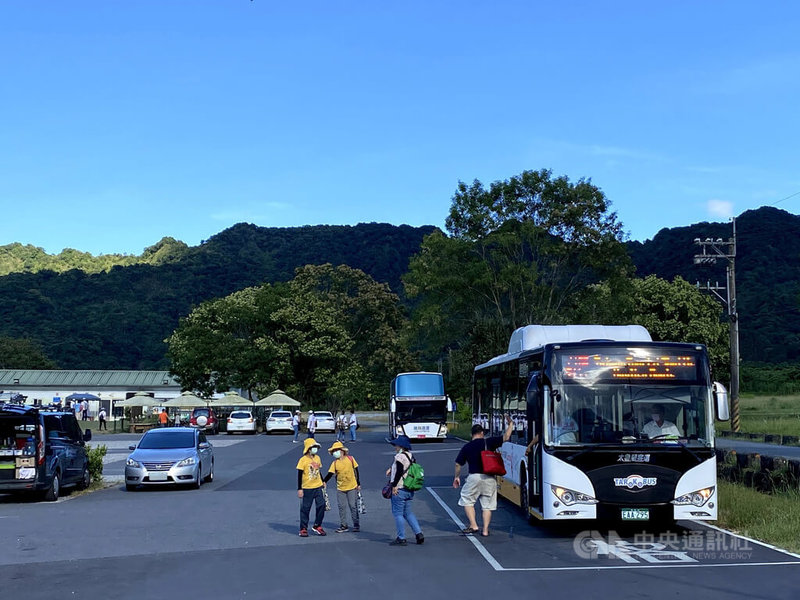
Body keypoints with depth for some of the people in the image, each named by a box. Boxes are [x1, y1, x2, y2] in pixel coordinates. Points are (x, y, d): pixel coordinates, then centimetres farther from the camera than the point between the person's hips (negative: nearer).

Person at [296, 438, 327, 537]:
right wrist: (299, 489, -13)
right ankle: (303, 529, 10)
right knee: (305, 508, 1)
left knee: (321, 505, 1)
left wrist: (323, 481, 18)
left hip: (318, 487, 5)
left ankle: (317, 526, 15)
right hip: (307, 488, -5)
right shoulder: (303, 460, -11)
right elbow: (299, 475, -11)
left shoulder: (317, 458, 7)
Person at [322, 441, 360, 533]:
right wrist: (324, 481, -27)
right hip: (340, 488, 2)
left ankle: (356, 525, 12)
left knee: (353, 506, 2)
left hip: (352, 487, -2)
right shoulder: (335, 463, -3)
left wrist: (358, 484, 3)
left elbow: (356, 471, 2)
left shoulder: (350, 459, -5)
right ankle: (343, 526, 13)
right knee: (342, 507, 4)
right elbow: (330, 473, -11)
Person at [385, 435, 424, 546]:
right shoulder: (410, 455, 11)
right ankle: (419, 534, 11)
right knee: (408, 512, 17)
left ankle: (401, 538, 4)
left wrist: (394, 485, -15)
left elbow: (399, 472, -22)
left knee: (397, 513, 1)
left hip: (399, 490, -9)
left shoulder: (399, 456, -17)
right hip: (409, 490, 9)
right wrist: (391, 469, 15)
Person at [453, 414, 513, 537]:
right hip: (490, 478, 1)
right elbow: (506, 437, -3)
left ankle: (473, 525, 5)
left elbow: (458, 464, 7)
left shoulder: (466, 447, 4)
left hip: (474, 477, -1)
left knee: (467, 500, 15)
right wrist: (510, 424, 10)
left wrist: (457, 477, 22)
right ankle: (485, 530, 6)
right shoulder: (489, 442, 0)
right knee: (487, 505, 10)